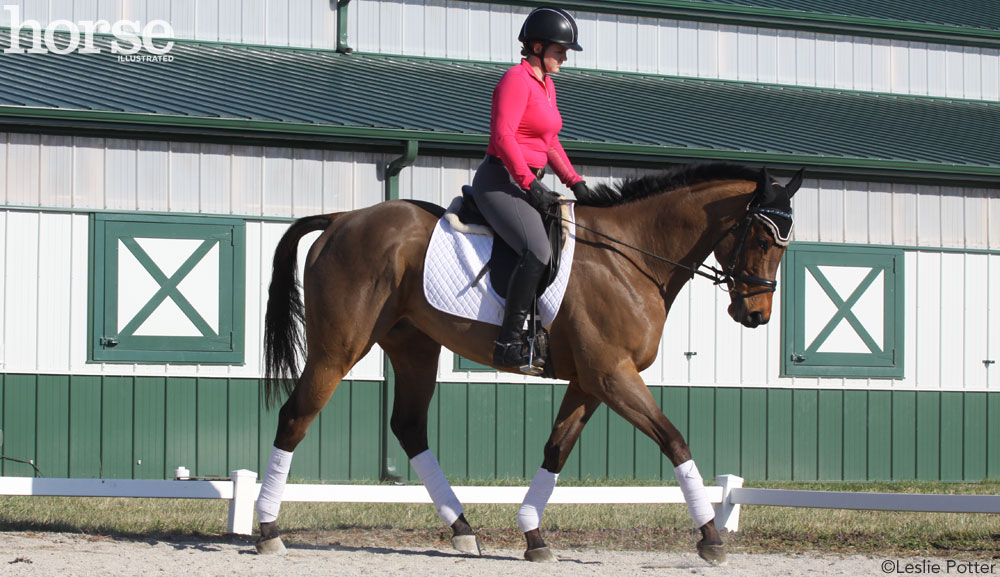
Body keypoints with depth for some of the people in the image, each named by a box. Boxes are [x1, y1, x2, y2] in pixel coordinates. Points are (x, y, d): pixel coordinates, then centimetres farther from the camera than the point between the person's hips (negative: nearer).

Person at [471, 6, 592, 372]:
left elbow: (550, 142, 26)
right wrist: (530, 185, -23)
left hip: (527, 182, 11)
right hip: (500, 181, -11)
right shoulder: (516, 80, -12)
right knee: (537, 251, -29)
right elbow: (503, 136, -21)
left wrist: (574, 181, 14)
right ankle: (508, 344, -29)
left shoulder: (546, 84, 18)